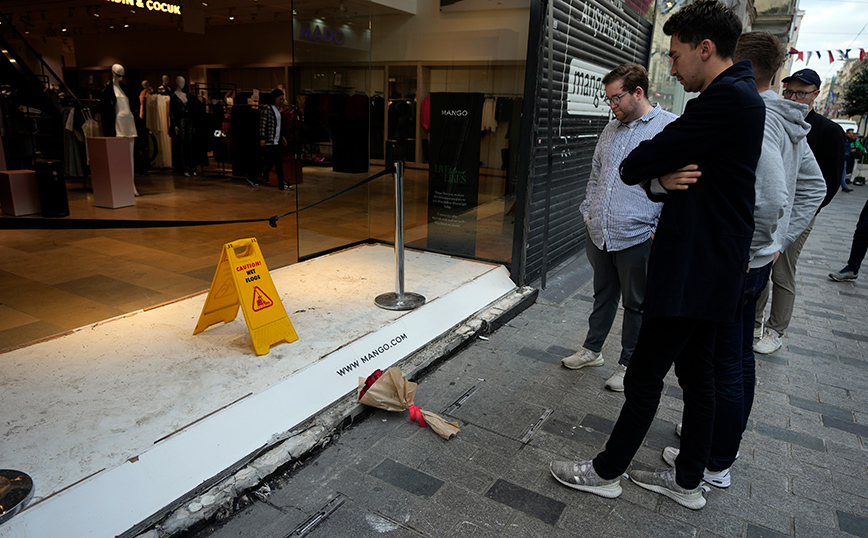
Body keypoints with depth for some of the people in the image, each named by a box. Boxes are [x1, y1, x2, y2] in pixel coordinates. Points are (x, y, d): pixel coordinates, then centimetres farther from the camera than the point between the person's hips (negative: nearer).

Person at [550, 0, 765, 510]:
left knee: (644, 376, 2)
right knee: (697, 372, 17)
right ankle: (689, 480, 32)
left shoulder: (726, 98, -19)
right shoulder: (740, 96, 16)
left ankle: (607, 471, 19)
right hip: (710, 269, 11)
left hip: (693, 271, -11)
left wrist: (654, 174, 4)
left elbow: (635, 167, -19)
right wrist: (663, 181, -11)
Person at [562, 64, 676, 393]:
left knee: (636, 304, 9)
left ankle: (628, 364, 24)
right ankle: (592, 349, 34)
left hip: (637, 238, -6)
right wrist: (588, 212, 14)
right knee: (603, 295, 20)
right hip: (599, 234, 6)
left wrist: (660, 229, -13)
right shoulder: (611, 129, 13)